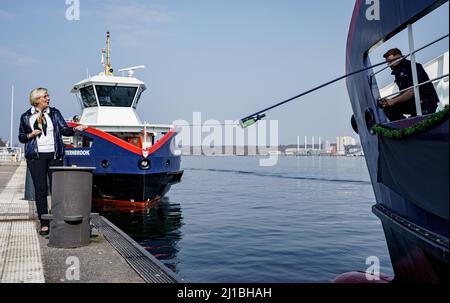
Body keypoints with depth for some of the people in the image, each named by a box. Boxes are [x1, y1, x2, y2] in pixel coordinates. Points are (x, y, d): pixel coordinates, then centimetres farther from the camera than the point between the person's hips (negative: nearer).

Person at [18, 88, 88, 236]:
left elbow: (64, 130, 3)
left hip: (55, 155, 1)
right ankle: (44, 224, 6)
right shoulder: (26, 117, 9)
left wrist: (76, 129, -15)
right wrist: (31, 135, -5)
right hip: (36, 157, -1)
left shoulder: (54, 113, 10)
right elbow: (21, 137, 15)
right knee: (40, 189, 0)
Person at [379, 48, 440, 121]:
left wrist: (393, 101, -22)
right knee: (388, 108, -4)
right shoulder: (398, 71, 12)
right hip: (414, 101, 9)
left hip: (428, 101, -8)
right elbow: (403, 93, 9)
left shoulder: (411, 67, -15)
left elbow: (412, 91, -25)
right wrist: (389, 101, -7)